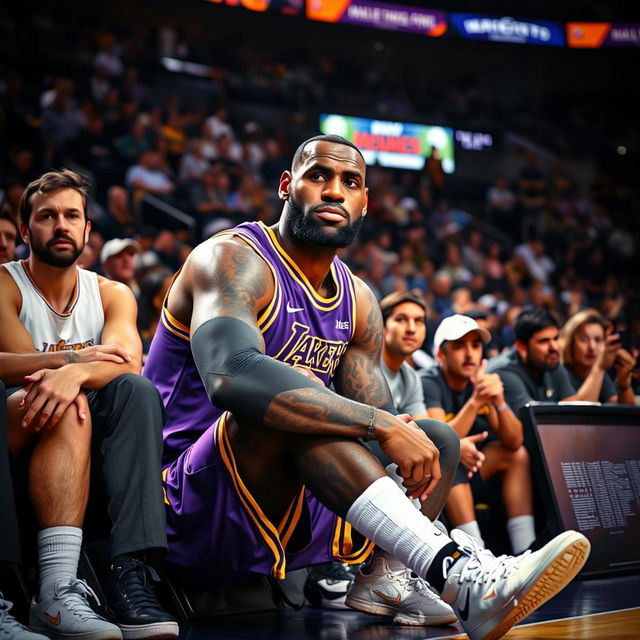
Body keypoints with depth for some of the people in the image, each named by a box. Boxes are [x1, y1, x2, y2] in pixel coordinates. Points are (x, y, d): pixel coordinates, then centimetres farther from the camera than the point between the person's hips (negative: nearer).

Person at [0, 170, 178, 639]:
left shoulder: (112, 295, 10)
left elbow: (128, 359, -14)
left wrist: (74, 373, -35)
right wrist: (70, 360, -33)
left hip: (90, 452, 3)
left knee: (135, 391, -26)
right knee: (64, 407, -34)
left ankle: (131, 573, -39)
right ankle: (57, 588, -48)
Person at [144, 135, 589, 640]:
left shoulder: (359, 303, 10)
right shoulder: (233, 260, -14)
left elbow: (376, 416, 5)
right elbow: (230, 376, -35)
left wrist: (427, 447, -20)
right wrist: (382, 425, -36)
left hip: (291, 510, 8)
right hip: (191, 509, -7)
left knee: (438, 438, 7)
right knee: (288, 408, -34)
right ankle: (455, 575, -42)